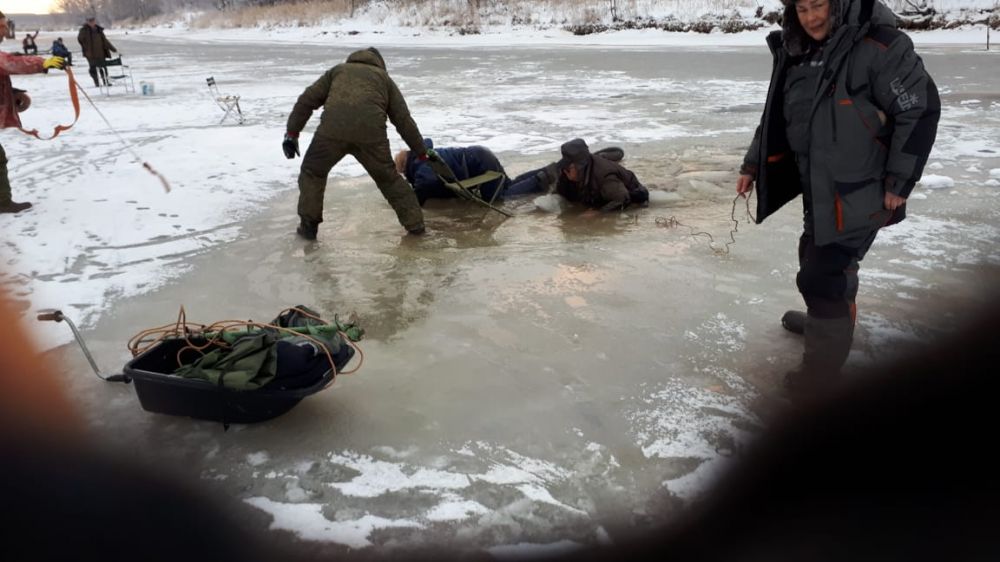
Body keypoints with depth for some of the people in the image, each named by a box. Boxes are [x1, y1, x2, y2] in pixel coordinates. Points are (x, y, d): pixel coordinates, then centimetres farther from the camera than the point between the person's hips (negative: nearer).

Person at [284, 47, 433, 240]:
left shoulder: (337, 70, 33)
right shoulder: (384, 78, 32)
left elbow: (307, 100, 22)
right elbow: (403, 120, 26)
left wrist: (292, 133, 22)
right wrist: (422, 151, 32)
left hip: (332, 129, 0)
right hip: (371, 133, 1)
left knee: (312, 172, 22)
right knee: (388, 178, 21)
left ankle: (308, 225, 22)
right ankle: (414, 222, 24)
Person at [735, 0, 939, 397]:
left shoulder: (878, 45, -18)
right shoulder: (797, 52, 5)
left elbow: (920, 109, -15)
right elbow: (778, 114, 15)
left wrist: (899, 181, -14)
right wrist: (753, 164, 14)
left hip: (859, 190, -8)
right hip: (819, 186, 8)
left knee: (823, 274, -7)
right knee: (816, 256, 23)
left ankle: (824, 362, 9)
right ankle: (828, 319, 48)